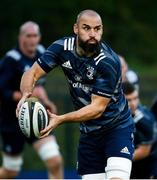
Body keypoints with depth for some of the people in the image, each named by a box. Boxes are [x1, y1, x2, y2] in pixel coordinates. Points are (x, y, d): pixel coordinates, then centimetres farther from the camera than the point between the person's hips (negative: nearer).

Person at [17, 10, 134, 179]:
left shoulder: (108, 62, -24)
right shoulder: (62, 47, -9)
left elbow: (97, 108, -25)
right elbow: (32, 73, -7)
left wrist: (61, 119, -35)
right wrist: (26, 95, -30)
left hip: (117, 128, -5)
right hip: (89, 132, 5)